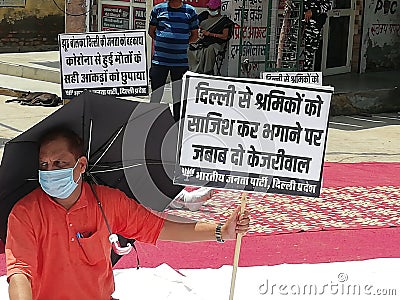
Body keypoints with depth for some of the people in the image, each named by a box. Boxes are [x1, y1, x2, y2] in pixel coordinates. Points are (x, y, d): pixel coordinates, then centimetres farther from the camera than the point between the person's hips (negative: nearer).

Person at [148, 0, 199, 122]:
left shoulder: (190, 11, 8)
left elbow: (195, 35, 13)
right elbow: (151, 31, 14)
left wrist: (183, 43, -2)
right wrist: (162, 43, 1)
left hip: (181, 60, 1)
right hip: (160, 60, 0)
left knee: (179, 95, 6)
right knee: (156, 93, 2)